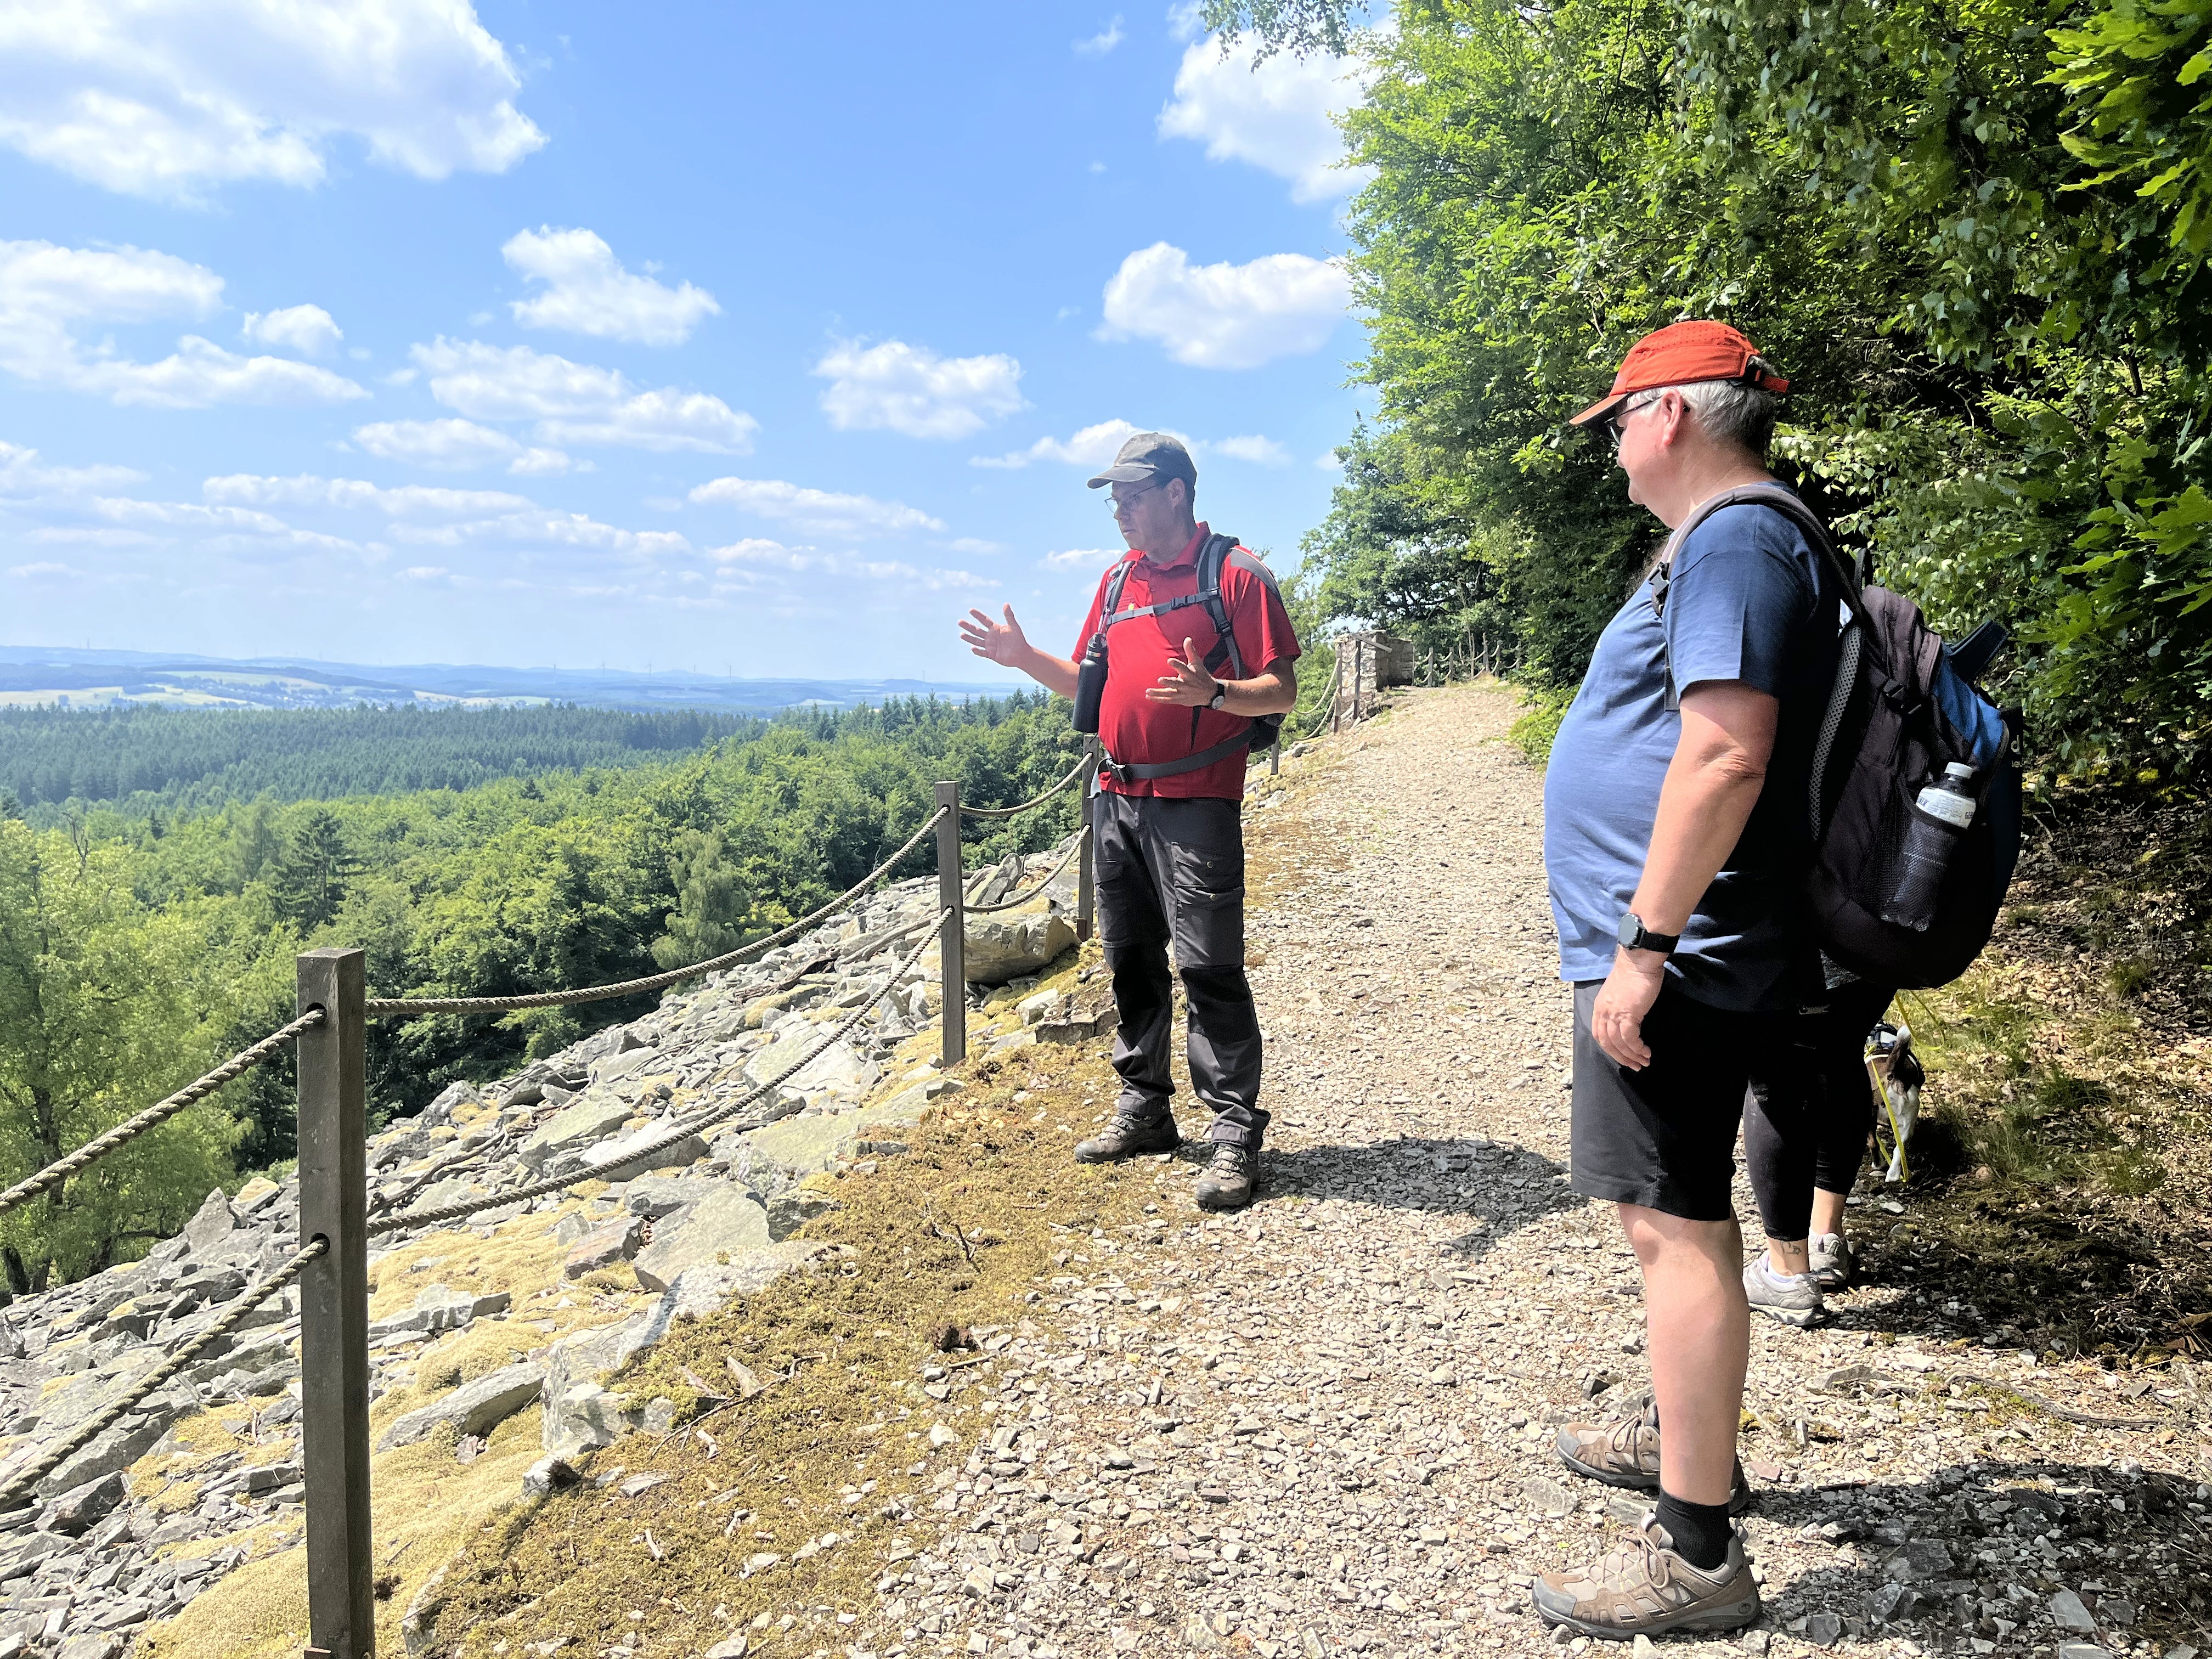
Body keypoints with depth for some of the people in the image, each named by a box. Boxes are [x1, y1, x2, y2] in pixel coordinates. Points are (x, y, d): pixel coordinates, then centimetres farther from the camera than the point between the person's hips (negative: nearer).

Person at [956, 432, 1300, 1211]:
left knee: (1209, 967, -7)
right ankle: (1144, 1108, 24)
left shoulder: (1235, 573, -6)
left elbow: (1282, 691, -9)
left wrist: (1212, 693, -27)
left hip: (1196, 803, -7)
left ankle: (1234, 1131, 1)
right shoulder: (1117, 580, 16)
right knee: (1131, 961, 12)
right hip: (1117, 798, 7)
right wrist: (1026, 658, 8)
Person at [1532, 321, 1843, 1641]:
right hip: (1686, 954, 11)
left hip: (1679, 962, -11)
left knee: (1678, 1228, -5)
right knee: (1677, 1214, 22)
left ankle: (1697, 1554, 7)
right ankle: (1682, 1431, 40)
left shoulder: (1734, 544, -16)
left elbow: (1727, 754, -27)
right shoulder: (1734, 543, 18)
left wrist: (1645, 944, -25)